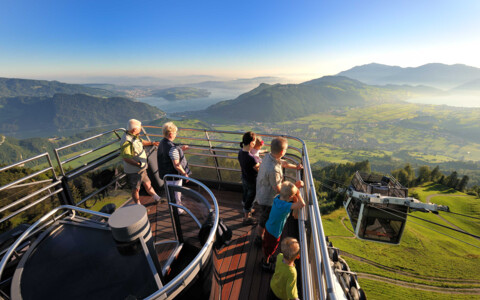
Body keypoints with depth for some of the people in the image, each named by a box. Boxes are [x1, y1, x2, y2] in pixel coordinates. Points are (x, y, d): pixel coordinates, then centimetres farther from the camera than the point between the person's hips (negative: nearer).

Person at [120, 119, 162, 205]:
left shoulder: (135, 136, 2)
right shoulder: (126, 141, -27)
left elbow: (141, 142, 24)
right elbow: (126, 158, -31)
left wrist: (152, 143, 28)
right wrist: (138, 164, -38)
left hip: (142, 169, 9)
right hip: (134, 171, -9)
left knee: (147, 184, 22)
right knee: (136, 189, 11)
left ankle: (157, 199, 39)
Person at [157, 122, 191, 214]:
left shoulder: (162, 142, -2)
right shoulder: (172, 148, -31)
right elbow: (176, 165, -29)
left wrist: (180, 149, 5)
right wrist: (185, 174, -15)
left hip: (166, 173, 9)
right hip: (174, 175, -9)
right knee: (176, 193, 13)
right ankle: (178, 210, 34)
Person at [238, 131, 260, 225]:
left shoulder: (241, 152, -11)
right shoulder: (251, 158, -37)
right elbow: (259, 170, -23)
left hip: (244, 178, 8)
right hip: (252, 182, -8)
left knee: (245, 195, 30)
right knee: (250, 199, 15)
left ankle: (246, 211, 56)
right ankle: (246, 218, 38)